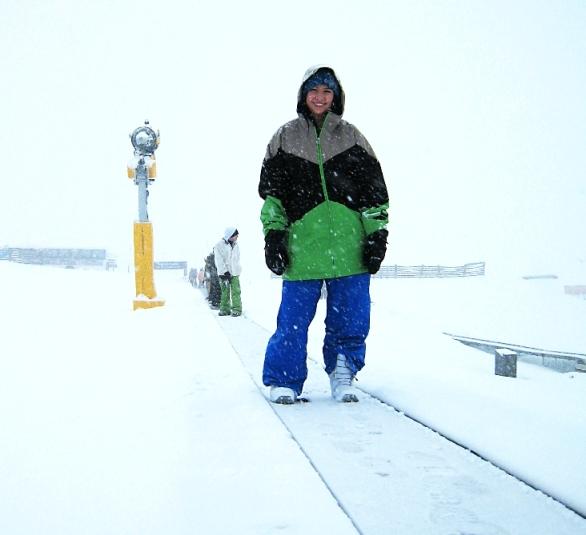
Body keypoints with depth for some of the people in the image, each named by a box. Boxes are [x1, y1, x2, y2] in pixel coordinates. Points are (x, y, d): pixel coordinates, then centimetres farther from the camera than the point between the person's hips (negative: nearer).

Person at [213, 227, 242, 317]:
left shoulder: (235, 245, 10)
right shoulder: (219, 245, -6)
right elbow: (219, 261, -9)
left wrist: (238, 269, 4)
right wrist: (225, 271, -15)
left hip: (235, 272, 3)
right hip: (224, 273, -3)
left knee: (236, 291, -4)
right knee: (225, 292, 4)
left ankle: (237, 309, -1)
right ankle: (225, 309, 11)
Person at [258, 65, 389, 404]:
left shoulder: (351, 136, 15)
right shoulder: (286, 137, 14)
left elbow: (374, 189, 12)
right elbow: (271, 190, 11)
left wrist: (377, 233, 4)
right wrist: (273, 232, 1)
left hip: (349, 244, 1)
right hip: (302, 242, -1)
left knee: (351, 316, 3)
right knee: (294, 318, -2)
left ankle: (343, 373, 21)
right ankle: (284, 381, 13)